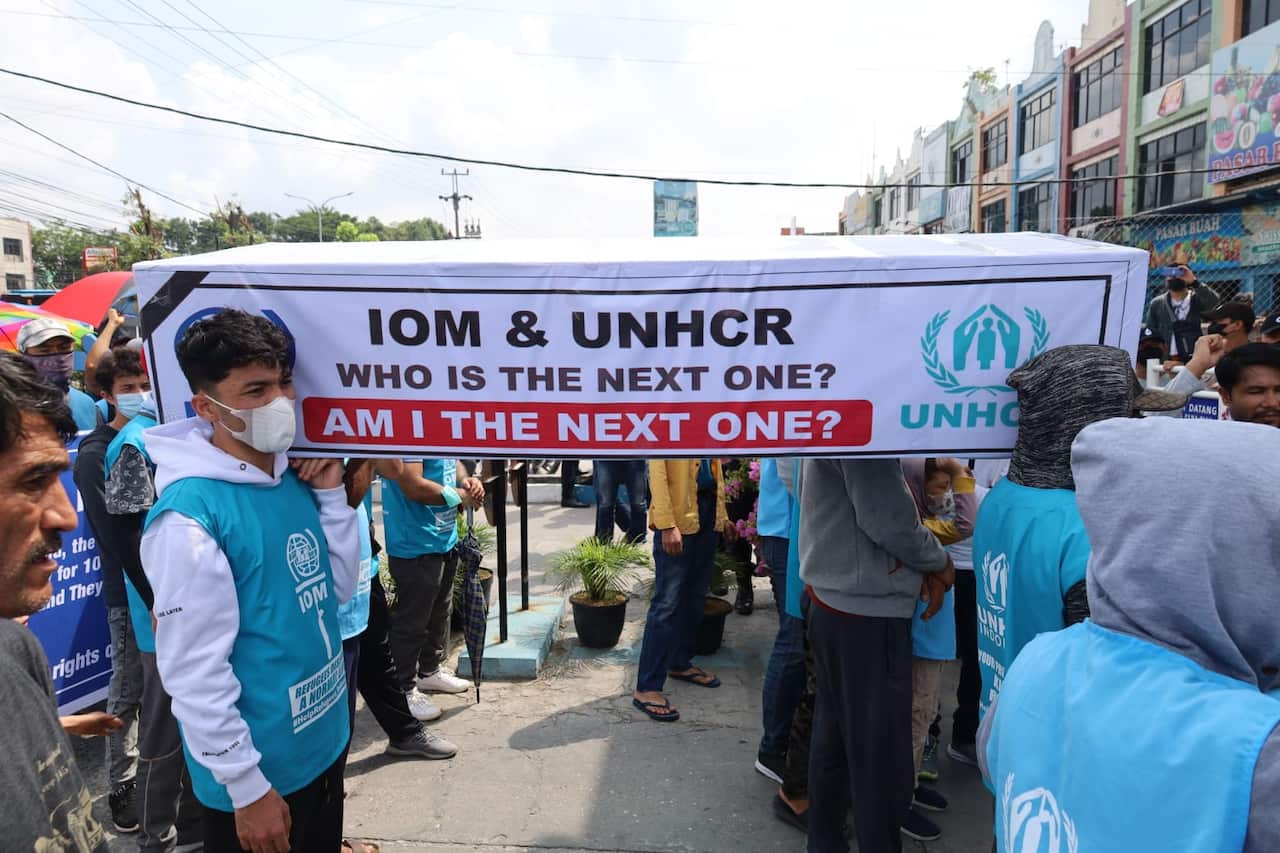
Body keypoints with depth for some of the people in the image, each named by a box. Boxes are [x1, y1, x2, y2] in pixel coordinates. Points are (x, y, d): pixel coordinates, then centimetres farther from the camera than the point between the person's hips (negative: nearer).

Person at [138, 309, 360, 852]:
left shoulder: (295, 477, -2)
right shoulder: (189, 514, -23)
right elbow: (193, 671, -20)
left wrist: (331, 494, -7)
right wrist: (246, 785, -15)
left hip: (327, 742, 7)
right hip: (261, 771, -7)